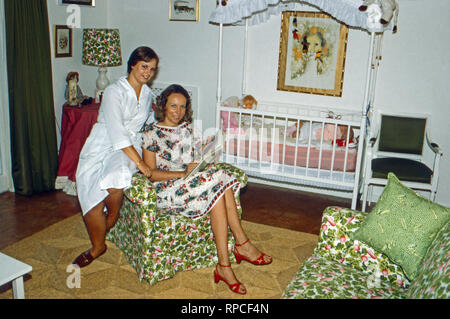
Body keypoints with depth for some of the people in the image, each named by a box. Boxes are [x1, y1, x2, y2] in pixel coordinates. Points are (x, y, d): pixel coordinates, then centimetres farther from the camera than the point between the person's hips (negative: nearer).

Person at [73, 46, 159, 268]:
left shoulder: (147, 93, 9)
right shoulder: (114, 92, -12)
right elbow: (116, 131, -23)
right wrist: (139, 161, -27)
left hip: (130, 146, 3)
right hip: (102, 147, -3)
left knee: (115, 179, -31)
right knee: (91, 194, -18)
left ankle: (112, 218, 2)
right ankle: (98, 247, 5)